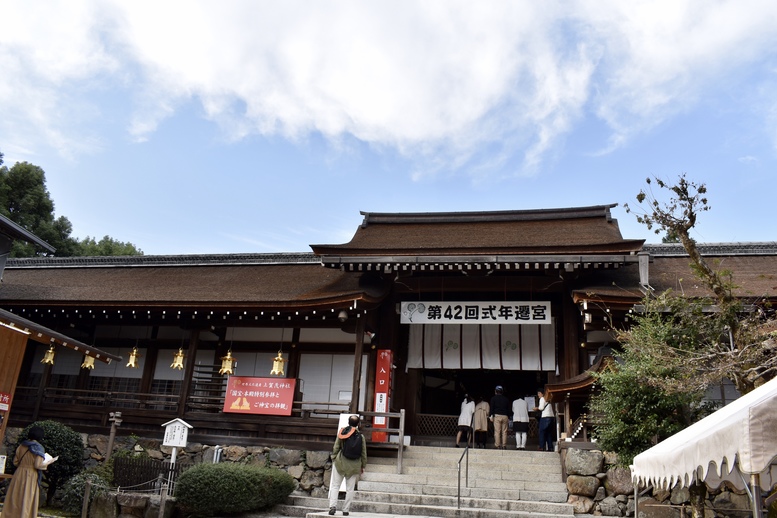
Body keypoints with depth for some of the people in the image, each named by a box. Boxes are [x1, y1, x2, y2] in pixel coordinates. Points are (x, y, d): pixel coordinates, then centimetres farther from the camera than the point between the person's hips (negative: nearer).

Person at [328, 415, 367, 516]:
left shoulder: (341, 433, -5)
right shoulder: (360, 436, -5)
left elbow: (336, 448, -1)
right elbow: (363, 453, 1)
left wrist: (334, 458, 12)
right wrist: (363, 466, 11)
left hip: (340, 462, 0)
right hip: (354, 465, 0)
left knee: (335, 485, 8)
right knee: (350, 488, 9)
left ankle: (333, 505, -6)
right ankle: (346, 510, 9)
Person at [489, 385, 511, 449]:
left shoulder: (493, 398, 7)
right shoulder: (506, 399, 16)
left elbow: (492, 407, -1)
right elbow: (508, 409, 16)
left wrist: (491, 415, -4)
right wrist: (508, 417, 19)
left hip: (497, 416, -3)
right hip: (505, 416, 3)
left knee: (497, 431, -5)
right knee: (504, 432, 3)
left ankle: (498, 445, -10)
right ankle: (503, 445, -1)